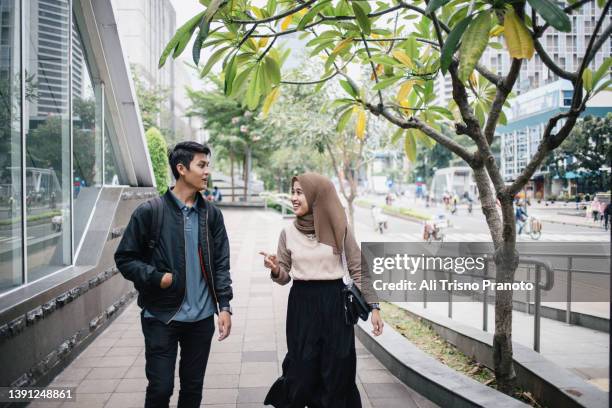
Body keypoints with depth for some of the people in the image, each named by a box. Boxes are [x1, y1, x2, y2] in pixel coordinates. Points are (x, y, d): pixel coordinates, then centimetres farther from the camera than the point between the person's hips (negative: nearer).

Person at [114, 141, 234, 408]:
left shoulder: (211, 214, 3)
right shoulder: (149, 211, -8)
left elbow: (220, 264, 4)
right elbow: (125, 258, -3)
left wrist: (224, 306, -3)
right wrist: (156, 278, -17)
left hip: (202, 318, 3)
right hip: (161, 317, -3)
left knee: (193, 386, 15)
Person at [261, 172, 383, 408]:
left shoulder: (339, 229, -6)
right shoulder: (288, 233, 0)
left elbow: (359, 269, -1)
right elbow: (284, 277, 5)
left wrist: (373, 306, -3)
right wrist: (275, 270, -17)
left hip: (334, 303, -1)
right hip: (301, 304, 1)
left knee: (337, 372, 7)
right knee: (302, 371, 9)